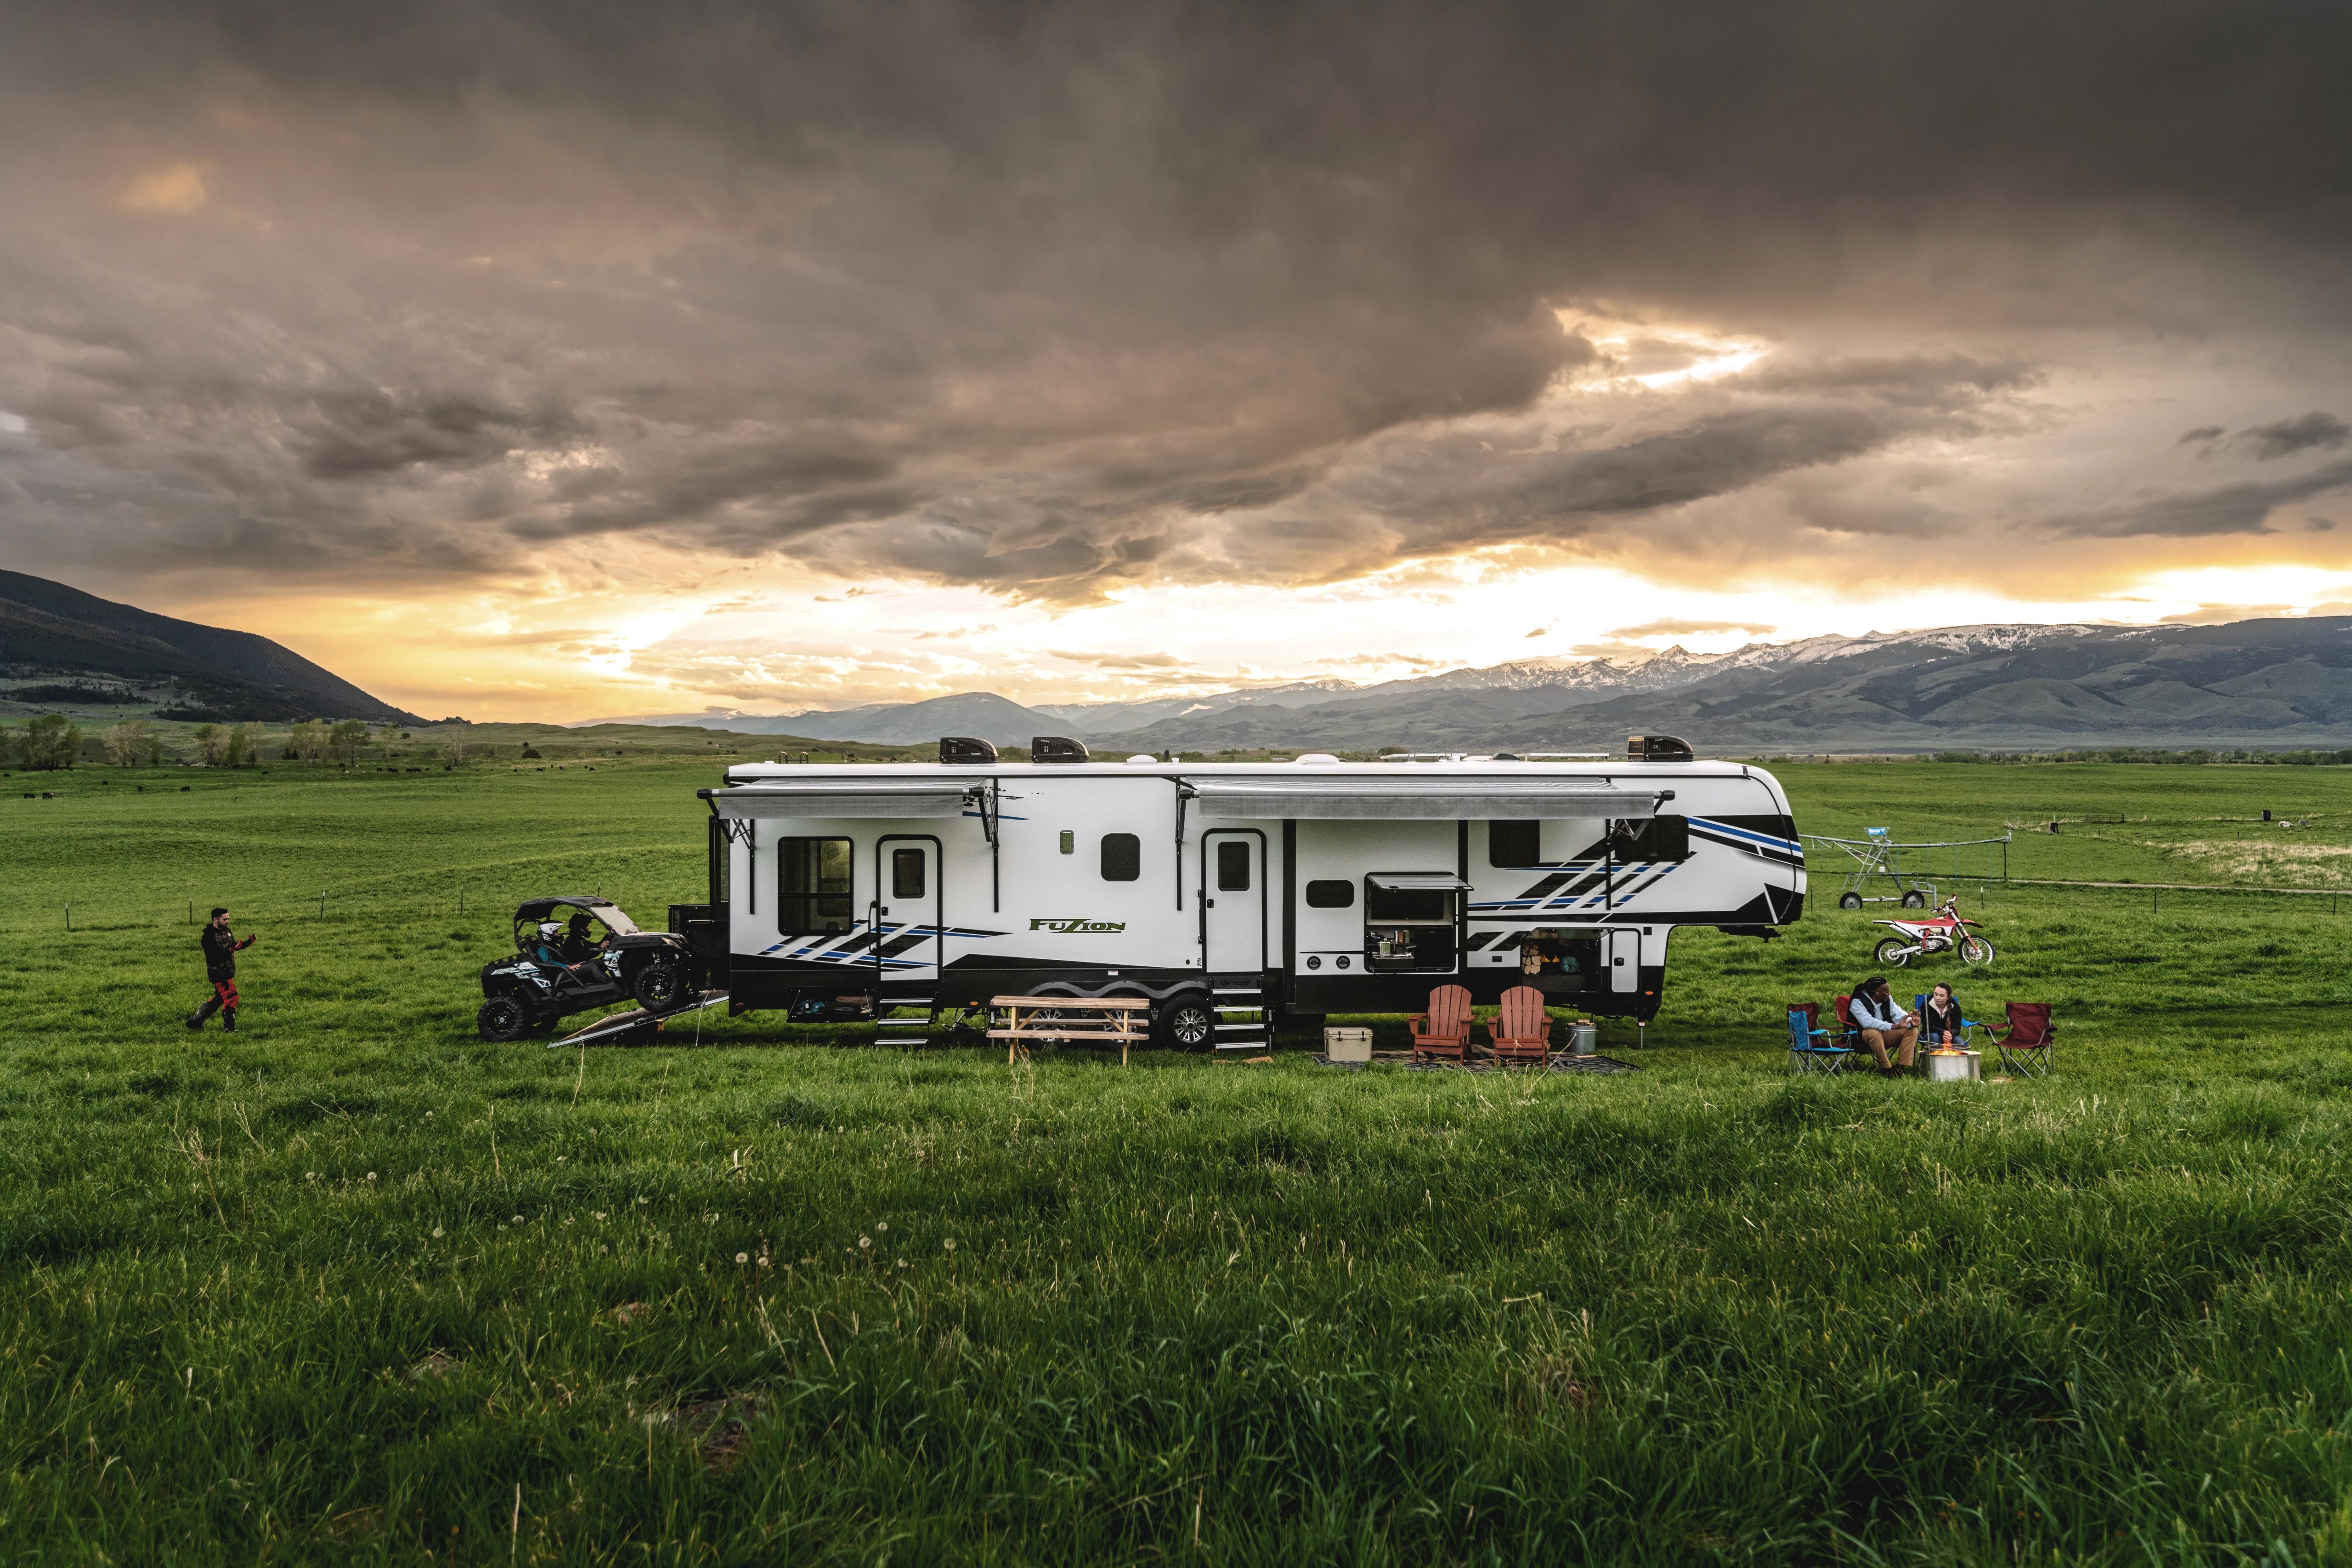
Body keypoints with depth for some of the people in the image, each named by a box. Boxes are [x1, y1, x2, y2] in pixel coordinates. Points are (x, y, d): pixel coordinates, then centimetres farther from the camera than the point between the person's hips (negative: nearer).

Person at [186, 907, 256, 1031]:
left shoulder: (227, 931, 6)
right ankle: (230, 1028, 2)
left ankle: (195, 1021, 30)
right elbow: (213, 957, -26)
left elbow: (233, 946, 15)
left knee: (220, 998, 18)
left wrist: (248, 943, -1)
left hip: (227, 973, 9)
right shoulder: (209, 937, -20)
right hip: (218, 974, -9)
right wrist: (230, 950, -33)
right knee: (231, 997, -9)